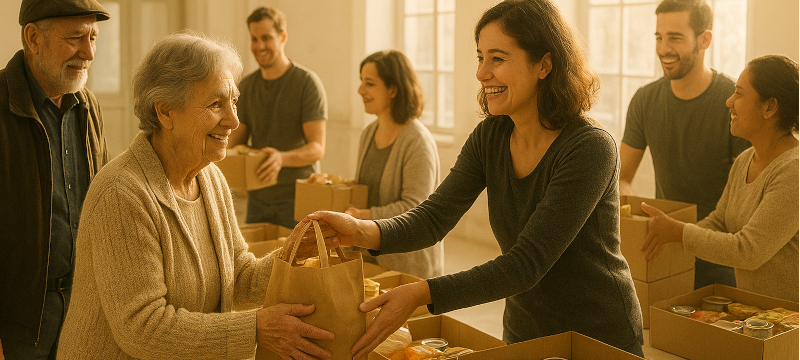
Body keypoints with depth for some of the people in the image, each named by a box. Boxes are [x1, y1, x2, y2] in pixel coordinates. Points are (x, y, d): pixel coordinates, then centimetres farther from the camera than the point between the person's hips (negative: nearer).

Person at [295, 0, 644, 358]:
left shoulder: (591, 148, -25)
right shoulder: (490, 137, -5)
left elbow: (527, 263, -29)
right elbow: (435, 216, -12)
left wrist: (422, 293, -37)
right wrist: (362, 231, -32)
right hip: (523, 331, 6)